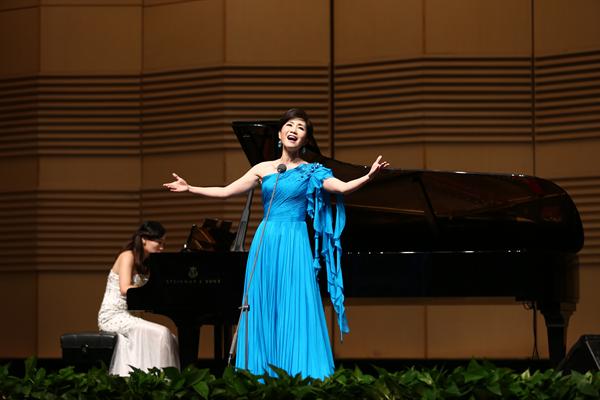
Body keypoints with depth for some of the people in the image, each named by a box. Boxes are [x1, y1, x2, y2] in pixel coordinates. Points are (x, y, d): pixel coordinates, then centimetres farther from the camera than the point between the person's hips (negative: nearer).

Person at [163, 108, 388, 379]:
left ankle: (300, 375, -4)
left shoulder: (311, 172, 5)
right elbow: (226, 192, 14)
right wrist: (189, 189, 11)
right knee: (264, 311, 3)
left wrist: (369, 176, -26)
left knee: (295, 310, -7)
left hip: (295, 245, -3)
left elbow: (343, 187, -10)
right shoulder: (263, 169, 12)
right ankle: (263, 375, 7)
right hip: (266, 244, 3)